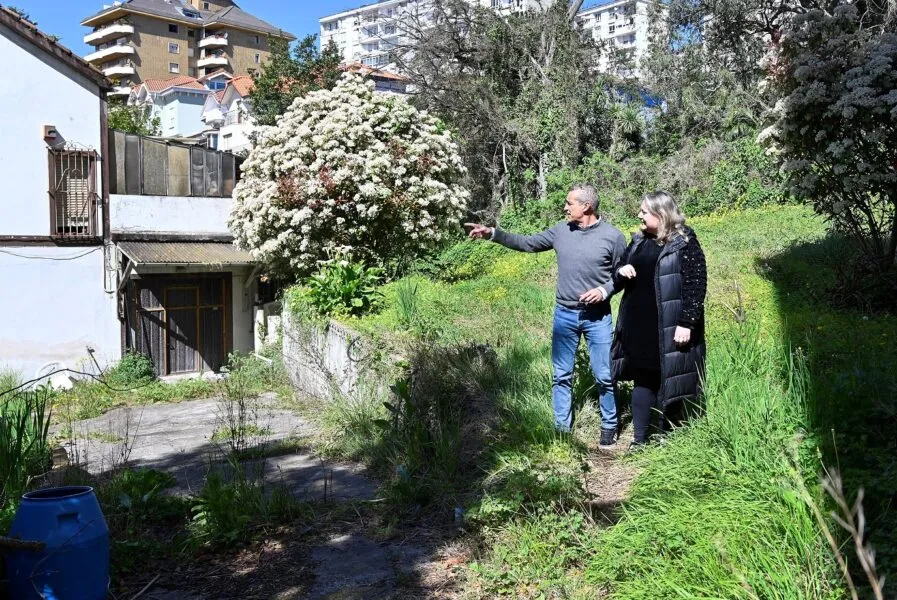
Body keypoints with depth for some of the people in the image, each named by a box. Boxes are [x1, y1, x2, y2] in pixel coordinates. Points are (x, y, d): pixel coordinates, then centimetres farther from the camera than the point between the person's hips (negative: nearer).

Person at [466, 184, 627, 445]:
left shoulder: (613, 236, -8)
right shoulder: (561, 230, 1)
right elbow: (527, 243, 6)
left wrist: (604, 290, -17)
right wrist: (493, 233, -2)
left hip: (597, 317, -3)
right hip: (565, 315, 3)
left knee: (604, 376, 4)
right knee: (562, 375, 10)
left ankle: (609, 426, 23)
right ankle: (562, 428, 22)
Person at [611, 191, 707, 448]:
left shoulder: (684, 244, -9)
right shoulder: (638, 241, 12)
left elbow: (696, 286, -13)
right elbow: (619, 280, 20)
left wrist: (687, 323, -17)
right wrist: (621, 273, -3)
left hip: (669, 330, -6)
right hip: (638, 328, 6)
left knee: (670, 383, 6)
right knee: (642, 381, 10)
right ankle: (639, 439, 18)